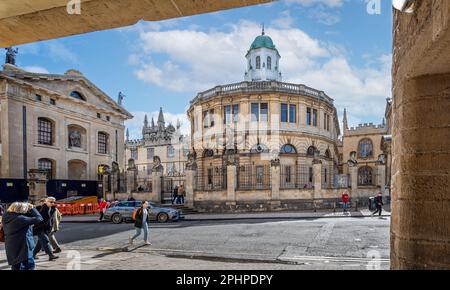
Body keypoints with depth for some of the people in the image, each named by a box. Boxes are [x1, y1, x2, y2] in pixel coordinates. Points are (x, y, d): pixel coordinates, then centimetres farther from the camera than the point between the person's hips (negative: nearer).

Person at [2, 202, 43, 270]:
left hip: (11, 248, 9)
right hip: (22, 246, -9)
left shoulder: (5, 217, 2)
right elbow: (39, 218, -19)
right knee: (29, 266, 1)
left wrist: (29, 210, 1)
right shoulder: (20, 219, -22)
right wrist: (32, 208, -9)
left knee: (15, 267, 20)